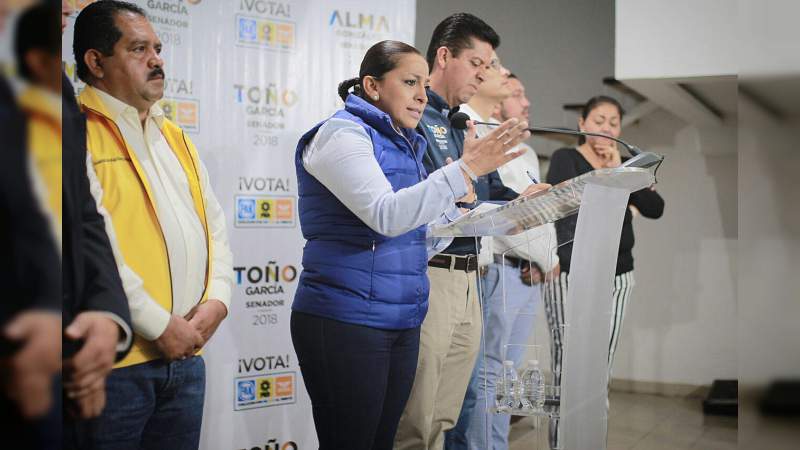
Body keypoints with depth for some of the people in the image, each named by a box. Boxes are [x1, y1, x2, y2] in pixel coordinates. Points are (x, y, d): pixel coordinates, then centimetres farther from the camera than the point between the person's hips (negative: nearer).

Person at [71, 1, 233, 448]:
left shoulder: (176, 138, 17)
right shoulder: (81, 134, -7)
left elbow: (215, 226, 16)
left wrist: (217, 299, -1)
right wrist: (159, 325, -15)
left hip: (187, 356, 7)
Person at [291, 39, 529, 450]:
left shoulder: (405, 145, 17)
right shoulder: (343, 133, -8)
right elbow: (385, 215, -23)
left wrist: (458, 199, 2)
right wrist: (465, 169, -24)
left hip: (401, 323, 8)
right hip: (346, 321, -8)